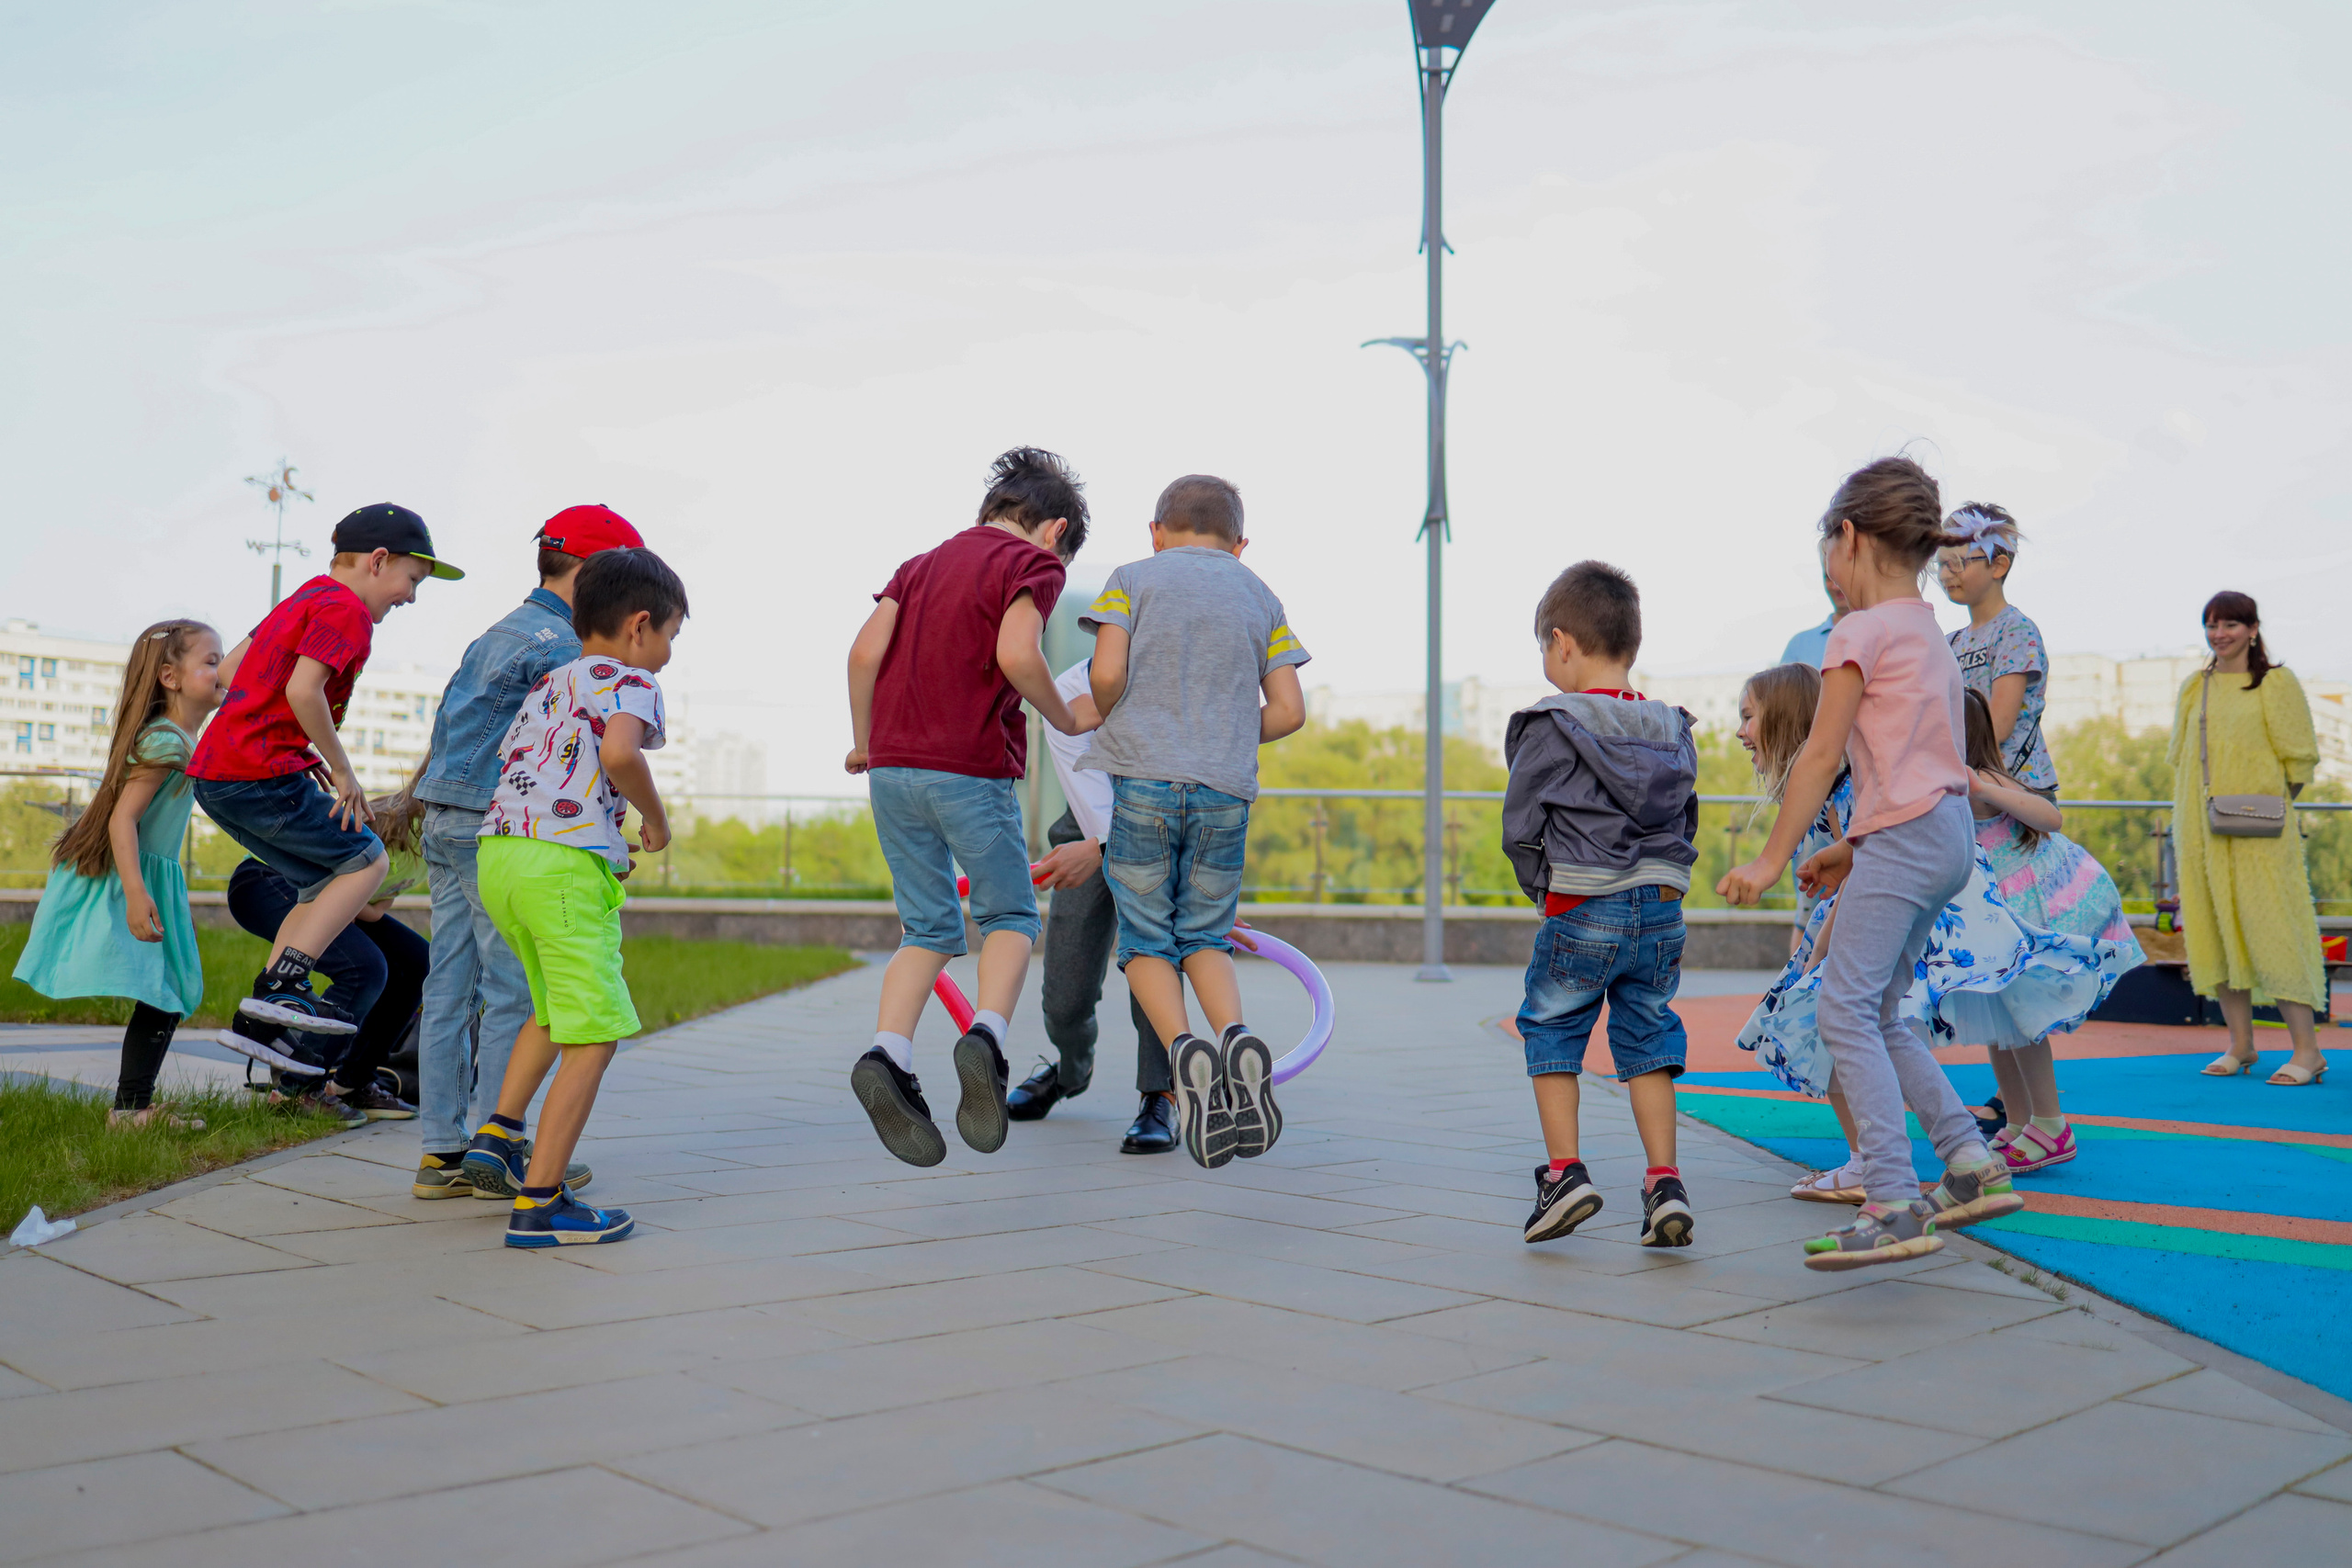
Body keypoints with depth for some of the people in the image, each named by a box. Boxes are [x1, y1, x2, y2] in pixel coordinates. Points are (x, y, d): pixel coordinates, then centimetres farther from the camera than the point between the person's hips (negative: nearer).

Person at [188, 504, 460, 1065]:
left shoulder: (304, 600, 22)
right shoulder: (345, 609, -9)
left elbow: (230, 670, 24)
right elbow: (302, 690, -23)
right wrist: (342, 769, -12)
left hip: (214, 775, 10)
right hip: (261, 773, -10)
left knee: (326, 885, 14)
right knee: (365, 860, 1)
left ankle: (256, 1022, 11)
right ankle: (284, 984, -8)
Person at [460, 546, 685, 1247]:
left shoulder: (547, 685, 25)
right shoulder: (630, 681, 0)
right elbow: (618, 750, -22)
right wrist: (655, 819, -5)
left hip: (498, 854, 9)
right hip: (568, 865, -9)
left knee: (554, 1008, 30)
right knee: (594, 1037, -4)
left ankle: (497, 1133, 24)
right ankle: (538, 1202, -6)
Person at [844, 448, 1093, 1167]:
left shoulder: (922, 564, 18)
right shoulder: (1032, 563, 0)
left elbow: (865, 651, 7)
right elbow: (1015, 654, -17)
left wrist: (864, 742, 17)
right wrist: (1064, 718, -2)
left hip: (893, 765, 6)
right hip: (971, 767, -5)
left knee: (929, 929, 13)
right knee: (1009, 917, 10)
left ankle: (887, 1056, -7)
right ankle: (987, 1036, -14)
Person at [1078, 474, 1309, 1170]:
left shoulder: (1132, 579, 6)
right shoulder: (1261, 598, 14)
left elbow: (1106, 675, -9)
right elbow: (1288, 710, 7)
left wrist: (1111, 724, 11)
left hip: (1138, 779, -2)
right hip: (1224, 792, 2)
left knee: (1146, 937, 7)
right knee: (1205, 936, 14)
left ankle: (1183, 1048, -17)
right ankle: (1237, 1037, -13)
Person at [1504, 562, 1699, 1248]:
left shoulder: (1550, 728, -9)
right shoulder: (1672, 730, 9)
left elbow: (1520, 828, -7)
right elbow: (1687, 825, 13)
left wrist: (1544, 886, 9)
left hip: (1581, 910, -5)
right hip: (1662, 909, 5)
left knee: (1552, 1031, 11)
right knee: (1647, 1039, 13)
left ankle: (1565, 1172, 6)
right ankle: (1664, 1181, 7)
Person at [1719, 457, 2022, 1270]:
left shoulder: (1861, 632, -8)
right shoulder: (1930, 635, 18)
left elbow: (1822, 755, -11)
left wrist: (1773, 858, -9)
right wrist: (1853, 847, 20)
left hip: (1904, 839, -9)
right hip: (1947, 836, 10)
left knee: (1845, 1011, -12)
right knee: (1880, 1016, 16)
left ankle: (1895, 1204, -19)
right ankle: (1972, 1166, 16)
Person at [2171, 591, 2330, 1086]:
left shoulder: (2276, 682, -1)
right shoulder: (2193, 688, 14)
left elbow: (2300, 757, 0)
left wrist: (2272, 803, -10)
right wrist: (2185, 823, 9)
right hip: (2201, 830, 5)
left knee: (2271, 928, -9)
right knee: (2217, 930, 4)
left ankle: (2307, 1050, -4)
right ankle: (2240, 1044, 12)